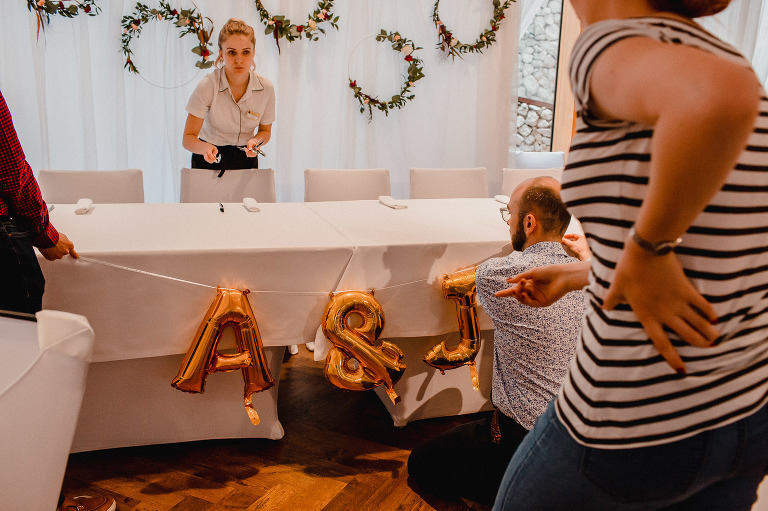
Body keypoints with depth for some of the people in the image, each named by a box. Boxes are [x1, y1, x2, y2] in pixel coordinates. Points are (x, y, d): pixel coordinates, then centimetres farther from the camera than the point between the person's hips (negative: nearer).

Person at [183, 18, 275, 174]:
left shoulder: (266, 87, -10)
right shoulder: (207, 86, -18)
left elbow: (265, 131, 6)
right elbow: (188, 138, -17)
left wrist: (256, 141, -16)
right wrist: (205, 148, -38)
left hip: (246, 160, 2)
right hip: (209, 161, -2)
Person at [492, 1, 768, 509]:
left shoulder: (613, 47, -16)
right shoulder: (727, 61, 8)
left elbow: (720, 98, -42)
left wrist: (648, 252, -27)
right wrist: (574, 277, 24)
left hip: (633, 430, -7)